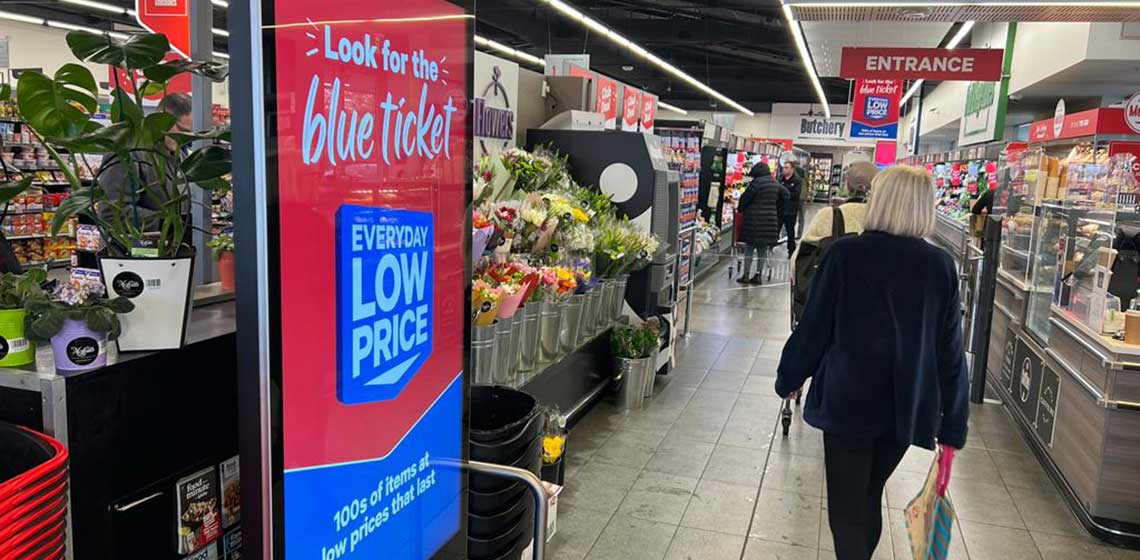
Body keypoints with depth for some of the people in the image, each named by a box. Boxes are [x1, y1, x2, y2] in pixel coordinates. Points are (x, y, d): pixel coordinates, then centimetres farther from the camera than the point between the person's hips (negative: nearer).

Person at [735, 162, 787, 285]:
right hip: (771, 219, 6)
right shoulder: (775, 184, 8)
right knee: (763, 249, 11)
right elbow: (785, 196, 16)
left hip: (755, 219, -5)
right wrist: (776, 211, 21)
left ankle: (746, 275, 3)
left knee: (749, 247, 3)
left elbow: (745, 198, -10)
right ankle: (758, 275, 12)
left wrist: (740, 208, 9)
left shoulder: (756, 182, -12)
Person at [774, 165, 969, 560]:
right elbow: (950, 351, -2)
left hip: (848, 401, -4)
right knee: (869, 496, 23)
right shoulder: (940, 265, -3)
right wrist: (952, 427, 5)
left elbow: (814, 327, -8)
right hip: (906, 408, 4)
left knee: (847, 509, 5)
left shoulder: (844, 254, -12)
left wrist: (789, 378, 8)